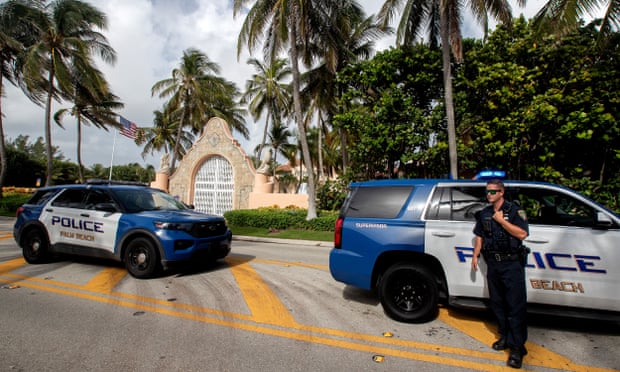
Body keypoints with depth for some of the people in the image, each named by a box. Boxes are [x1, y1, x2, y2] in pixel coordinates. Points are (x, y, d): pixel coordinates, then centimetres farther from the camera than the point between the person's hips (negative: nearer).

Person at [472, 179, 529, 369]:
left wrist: (501, 220, -16)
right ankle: (505, 337, 27)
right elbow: (479, 236, 17)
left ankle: (517, 347, 2)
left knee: (515, 305, -4)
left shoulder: (514, 210, -5)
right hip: (493, 263, 6)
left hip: (512, 264, -5)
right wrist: (475, 255, 12)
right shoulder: (484, 213, 11)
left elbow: (522, 233, -15)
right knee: (497, 303, 12)